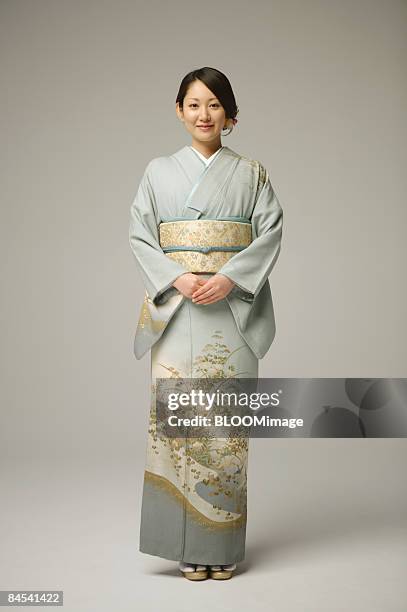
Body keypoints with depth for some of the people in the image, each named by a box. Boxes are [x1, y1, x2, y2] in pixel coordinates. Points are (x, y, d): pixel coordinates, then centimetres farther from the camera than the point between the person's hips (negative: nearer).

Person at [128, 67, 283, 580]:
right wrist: (179, 278, -12)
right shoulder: (158, 171, 10)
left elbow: (270, 232, 1)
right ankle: (186, 545, 9)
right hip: (175, 309, 1)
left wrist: (229, 278, -14)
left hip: (233, 311, 0)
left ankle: (222, 545, 11)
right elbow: (140, 236, 4)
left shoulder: (251, 173, 9)